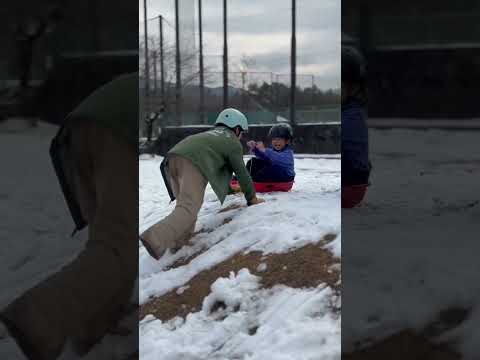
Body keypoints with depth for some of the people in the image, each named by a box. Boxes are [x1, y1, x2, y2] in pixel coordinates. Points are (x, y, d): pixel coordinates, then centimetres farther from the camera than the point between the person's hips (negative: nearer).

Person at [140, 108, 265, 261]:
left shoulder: (211, 134, 42)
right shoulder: (234, 143, 22)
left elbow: (219, 167, 52)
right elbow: (242, 172, 20)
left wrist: (229, 189, 62)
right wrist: (252, 198, 32)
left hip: (173, 157, 8)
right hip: (194, 162, -8)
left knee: (185, 204, 18)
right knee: (189, 208, -16)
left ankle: (179, 242, 3)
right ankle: (155, 239, -35)